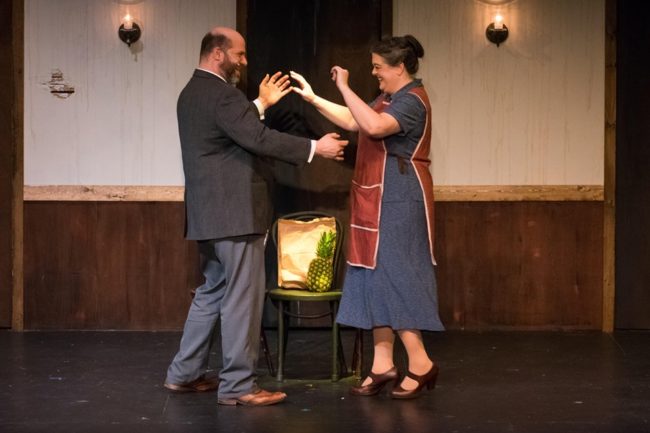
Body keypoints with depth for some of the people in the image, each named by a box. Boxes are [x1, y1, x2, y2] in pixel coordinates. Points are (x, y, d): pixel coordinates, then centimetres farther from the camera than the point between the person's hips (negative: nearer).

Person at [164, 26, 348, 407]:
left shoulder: (192, 93, 15)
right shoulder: (221, 93, -17)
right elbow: (259, 139, -23)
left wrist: (261, 103, 24)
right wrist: (315, 147, -18)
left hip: (210, 212, 11)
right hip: (234, 212, -11)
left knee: (212, 292, 18)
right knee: (242, 298, -4)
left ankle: (185, 373, 22)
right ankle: (238, 385, 0)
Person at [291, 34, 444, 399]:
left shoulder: (412, 101, -15)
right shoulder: (389, 99, 16)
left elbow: (374, 126, -32)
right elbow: (354, 122, 23)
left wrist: (345, 88, -27)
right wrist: (313, 98, 17)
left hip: (398, 202, -10)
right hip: (379, 203, 10)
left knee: (394, 277, -10)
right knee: (378, 277, 8)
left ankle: (421, 364, -4)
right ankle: (383, 365, 10)